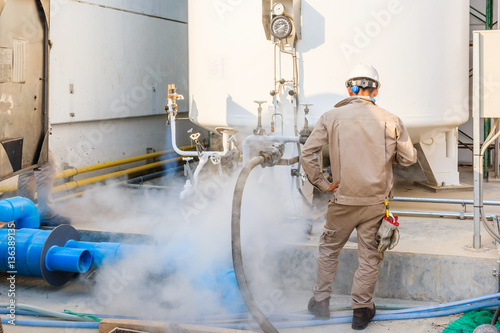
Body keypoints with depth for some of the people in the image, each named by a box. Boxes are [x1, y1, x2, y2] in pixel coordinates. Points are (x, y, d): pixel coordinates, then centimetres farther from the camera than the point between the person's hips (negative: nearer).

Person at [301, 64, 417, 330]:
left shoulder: (331, 117, -2)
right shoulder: (390, 121, -2)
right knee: (369, 256, 10)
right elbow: (408, 158, 5)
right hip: (376, 201, 0)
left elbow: (308, 152, -6)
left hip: (343, 200, 0)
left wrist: (321, 183, 1)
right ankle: (361, 310, 18)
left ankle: (321, 301, 27)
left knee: (329, 249, 19)